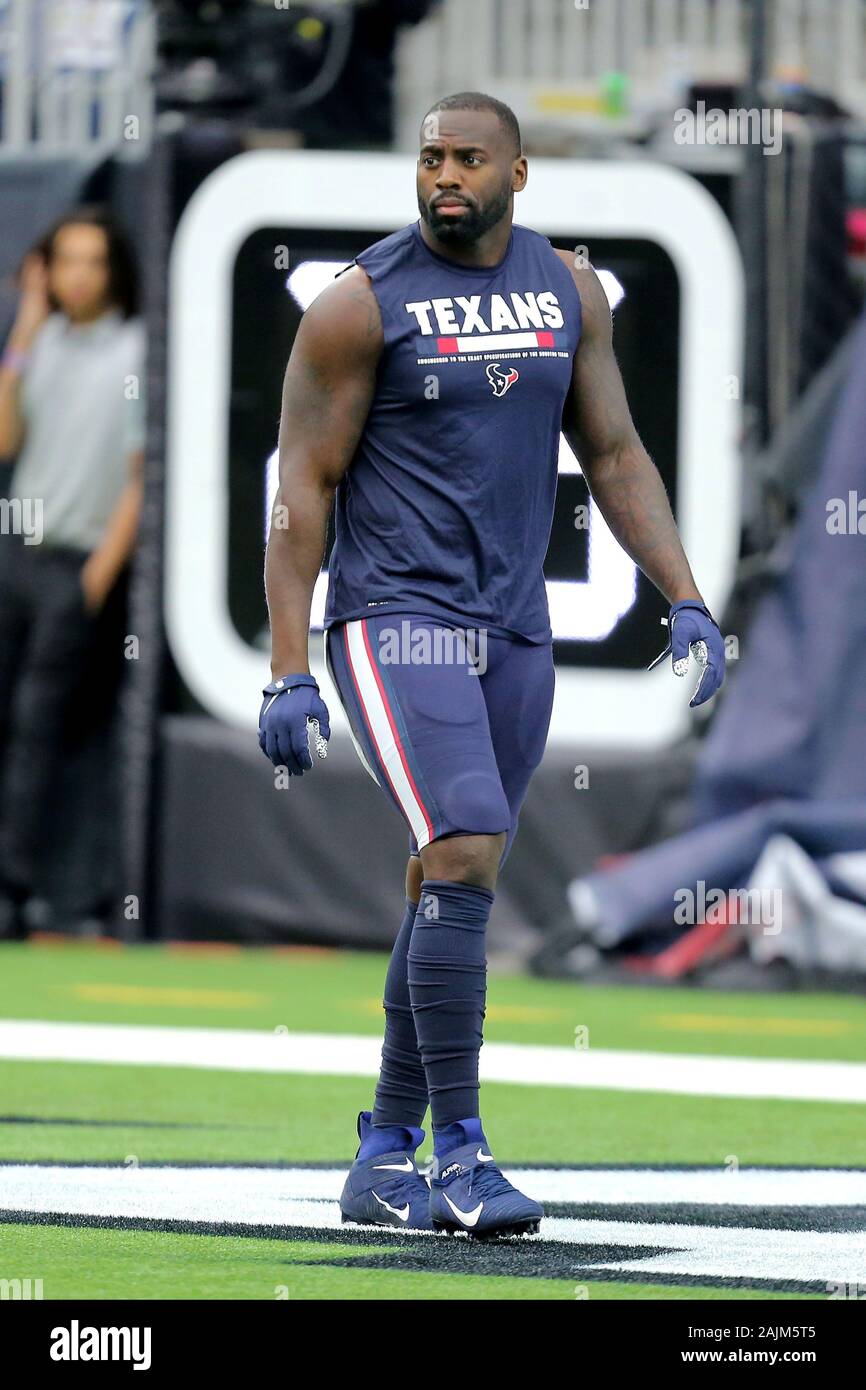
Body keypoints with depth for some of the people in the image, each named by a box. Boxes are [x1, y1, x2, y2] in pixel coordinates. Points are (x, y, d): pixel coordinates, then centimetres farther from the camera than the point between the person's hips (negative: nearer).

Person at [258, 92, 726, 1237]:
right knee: (467, 855, -19)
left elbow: (614, 456, 16)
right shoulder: (363, 302, -7)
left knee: (450, 891, 10)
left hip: (515, 629, 6)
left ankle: (385, 1155, 21)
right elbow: (304, 487, -6)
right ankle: (460, 1155, -14)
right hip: (396, 618, -6)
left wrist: (684, 601, 6)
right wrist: (288, 672, -11)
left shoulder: (569, 291, 9)